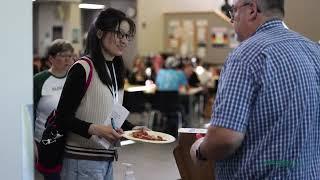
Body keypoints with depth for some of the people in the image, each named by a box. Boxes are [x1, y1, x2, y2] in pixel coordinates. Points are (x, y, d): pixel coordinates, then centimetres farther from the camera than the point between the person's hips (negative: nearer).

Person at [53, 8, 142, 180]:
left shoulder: (116, 70, 11)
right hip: (83, 160, -8)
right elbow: (63, 117, -14)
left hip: (108, 159, 8)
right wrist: (96, 129, -26)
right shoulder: (82, 69, -14)